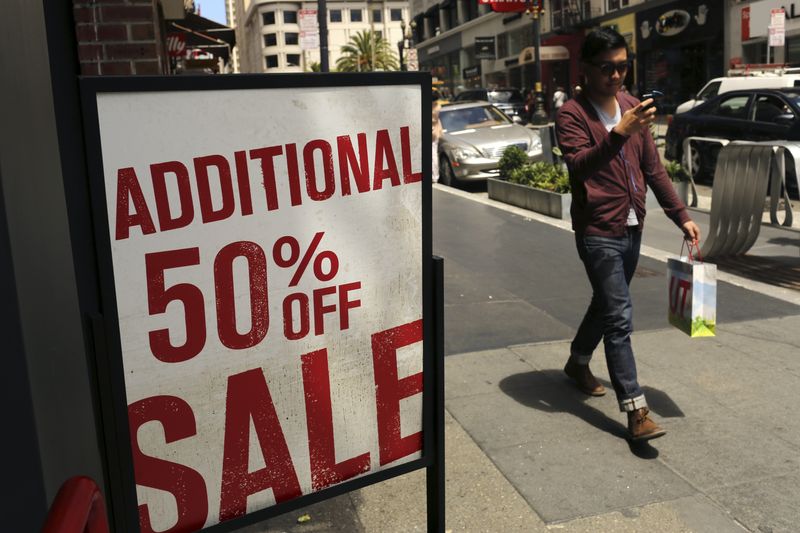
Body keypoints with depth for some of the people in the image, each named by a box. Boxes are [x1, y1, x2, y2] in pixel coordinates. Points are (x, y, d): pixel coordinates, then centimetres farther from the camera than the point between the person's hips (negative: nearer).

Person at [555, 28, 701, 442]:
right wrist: (619, 134, -36)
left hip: (632, 229, 7)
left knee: (606, 305, 19)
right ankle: (635, 410, -5)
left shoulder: (631, 108, 11)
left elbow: (653, 169, 13)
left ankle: (578, 363, 42)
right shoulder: (572, 114, -9)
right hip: (598, 232, -7)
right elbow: (579, 166, -24)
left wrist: (681, 216, 10)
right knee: (619, 319, -9)